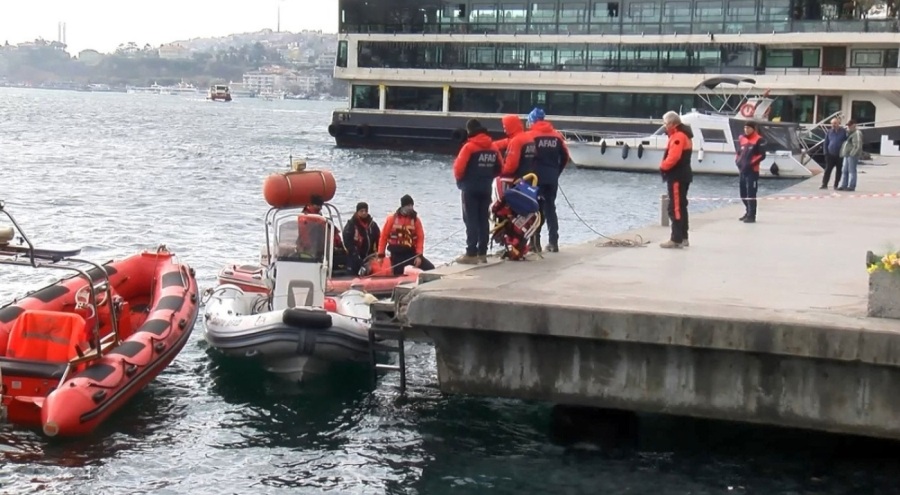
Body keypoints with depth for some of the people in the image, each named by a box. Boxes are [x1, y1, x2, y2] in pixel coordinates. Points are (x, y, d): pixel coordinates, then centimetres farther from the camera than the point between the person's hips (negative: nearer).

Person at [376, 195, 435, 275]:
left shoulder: (415, 220, 0)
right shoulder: (392, 218, -4)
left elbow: (420, 238, -2)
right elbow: (384, 236, 1)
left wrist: (419, 255, -12)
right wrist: (381, 255, -1)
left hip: (412, 253, 1)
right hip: (396, 255, -1)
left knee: (431, 269, -15)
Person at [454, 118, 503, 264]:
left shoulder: (469, 146, -13)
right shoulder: (493, 147, 6)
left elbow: (459, 167, -14)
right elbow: (500, 167, 11)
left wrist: (460, 179, 6)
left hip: (470, 188, -6)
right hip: (486, 189, 6)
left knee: (471, 220, -4)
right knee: (484, 220, 10)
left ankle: (471, 254, -7)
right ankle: (482, 253, 13)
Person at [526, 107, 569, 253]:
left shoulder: (531, 135, -4)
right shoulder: (557, 135, 8)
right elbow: (565, 156, 7)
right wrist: (556, 172, 15)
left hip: (536, 177, -4)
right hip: (552, 178, 4)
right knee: (550, 208, 11)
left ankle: (535, 242, -3)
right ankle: (553, 242, 7)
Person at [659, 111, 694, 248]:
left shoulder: (678, 136, -17)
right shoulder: (683, 135, 17)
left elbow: (673, 157, -28)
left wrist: (663, 167, -12)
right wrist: (665, 166, 6)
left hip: (677, 177, -11)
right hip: (682, 175, 11)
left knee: (675, 208, -9)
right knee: (681, 207, 15)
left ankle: (676, 239, -10)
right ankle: (683, 237, 20)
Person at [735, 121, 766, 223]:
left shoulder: (759, 140, -8)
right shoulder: (742, 139, 13)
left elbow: (762, 155, -11)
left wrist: (751, 163, -17)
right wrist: (738, 161, 3)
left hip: (752, 171, -8)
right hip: (742, 170, 8)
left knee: (751, 194, -10)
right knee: (743, 193, 15)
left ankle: (751, 216, -7)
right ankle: (748, 212, 31)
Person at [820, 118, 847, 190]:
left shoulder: (843, 132, -1)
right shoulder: (829, 132, 5)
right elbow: (825, 143, 10)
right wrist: (826, 152, 1)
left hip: (840, 155, -1)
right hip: (831, 155, 1)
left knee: (839, 171, 5)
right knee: (827, 170, -5)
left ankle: (836, 185, 13)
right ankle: (824, 184, -6)